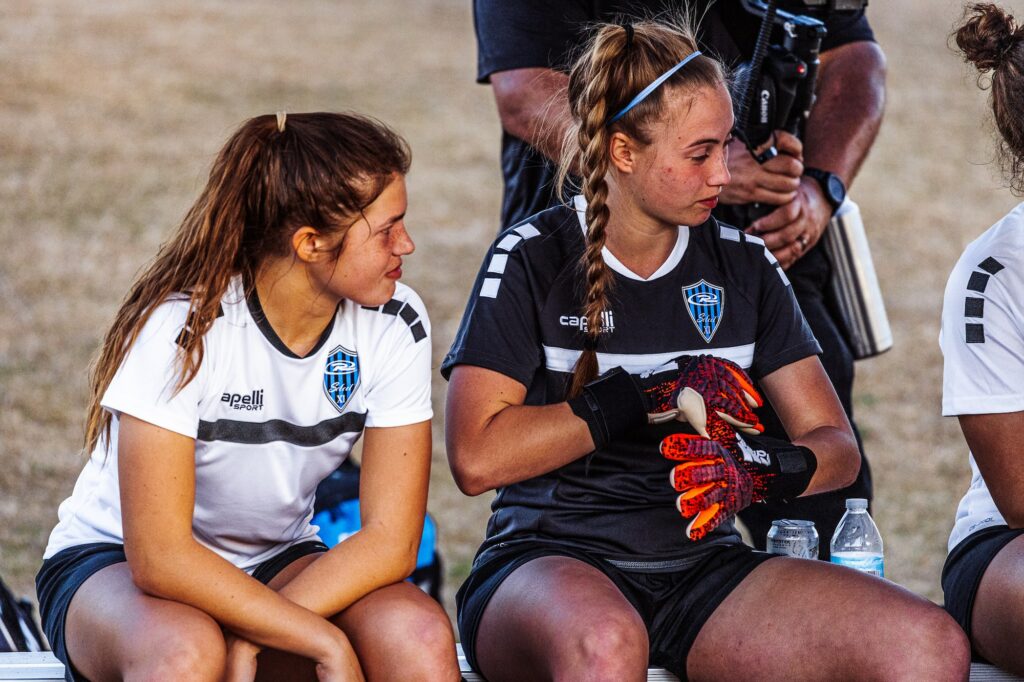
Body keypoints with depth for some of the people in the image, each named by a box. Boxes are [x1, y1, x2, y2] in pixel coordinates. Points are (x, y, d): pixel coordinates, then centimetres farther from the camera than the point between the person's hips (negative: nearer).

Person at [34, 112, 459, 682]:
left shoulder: (395, 325, -11)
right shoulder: (183, 326, -24)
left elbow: (392, 542, -14)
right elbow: (158, 555, -28)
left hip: (275, 565, 4)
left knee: (421, 635, -27)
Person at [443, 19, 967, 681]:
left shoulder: (744, 265, 12)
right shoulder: (532, 260, 0)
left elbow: (837, 446, 11)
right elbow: (476, 458, -10)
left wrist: (763, 469, -13)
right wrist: (649, 398, -10)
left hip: (702, 565, 4)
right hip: (553, 560, -4)